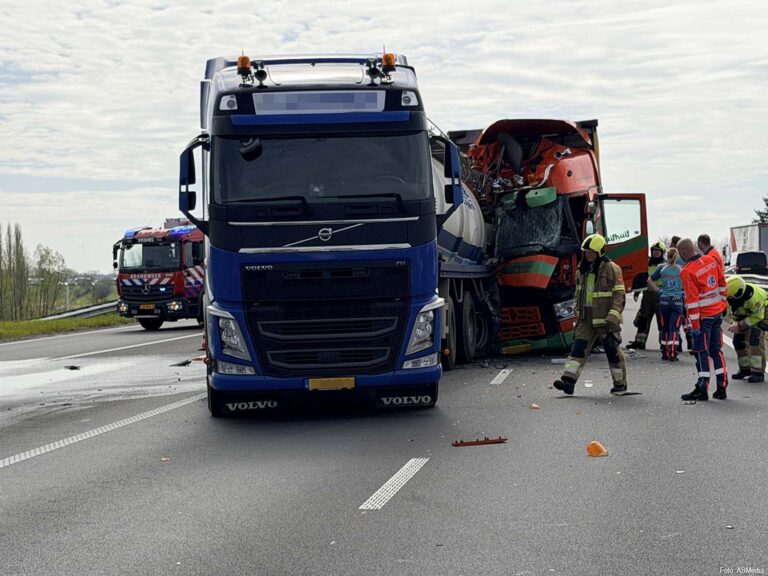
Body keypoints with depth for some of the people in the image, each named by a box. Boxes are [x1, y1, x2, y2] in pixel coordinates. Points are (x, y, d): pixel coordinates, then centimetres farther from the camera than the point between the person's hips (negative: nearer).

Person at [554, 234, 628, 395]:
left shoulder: (612, 269, -10)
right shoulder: (582, 270, 10)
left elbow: (619, 296, -12)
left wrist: (612, 318, -19)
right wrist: (578, 314, 19)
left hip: (605, 319, -5)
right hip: (586, 318, 6)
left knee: (612, 350, 3)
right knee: (578, 346, -6)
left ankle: (620, 383, 17)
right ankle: (568, 381, -14)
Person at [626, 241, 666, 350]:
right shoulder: (646, 263, 12)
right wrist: (636, 291, 11)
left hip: (660, 296, -4)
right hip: (647, 294, 4)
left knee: (662, 321, -1)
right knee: (643, 319, 5)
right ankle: (639, 341, 9)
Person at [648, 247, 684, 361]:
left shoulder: (662, 268, 2)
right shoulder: (681, 269, 0)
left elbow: (650, 281, 5)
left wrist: (658, 290, 10)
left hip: (664, 300, 1)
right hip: (677, 301, -1)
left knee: (665, 328, 12)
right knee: (674, 328, -3)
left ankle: (665, 353, 15)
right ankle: (673, 353, -13)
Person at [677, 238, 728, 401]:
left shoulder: (688, 271, -18)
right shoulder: (711, 260, 3)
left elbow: (692, 299, -19)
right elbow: (722, 282, 12)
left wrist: (694, 324, -16)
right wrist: (722, 302, 23)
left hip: (702, 316, -7)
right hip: (717, 312, 7)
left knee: (702, 352, 0)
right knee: (716, 349, 13)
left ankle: (702, 389, 2)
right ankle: (721, 387, 15)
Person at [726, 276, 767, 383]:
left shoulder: (753, 297, -41)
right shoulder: (730, 296, -21)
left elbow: (757, 317, -28)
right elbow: (731, 310, -1)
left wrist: (740, 326, -27)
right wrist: (735, 322, -17)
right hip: (746, 313, 7)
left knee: (755, 337, -24)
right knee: (738, 339, 3)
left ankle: (758, 373, -20)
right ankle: (745, 369, 21)